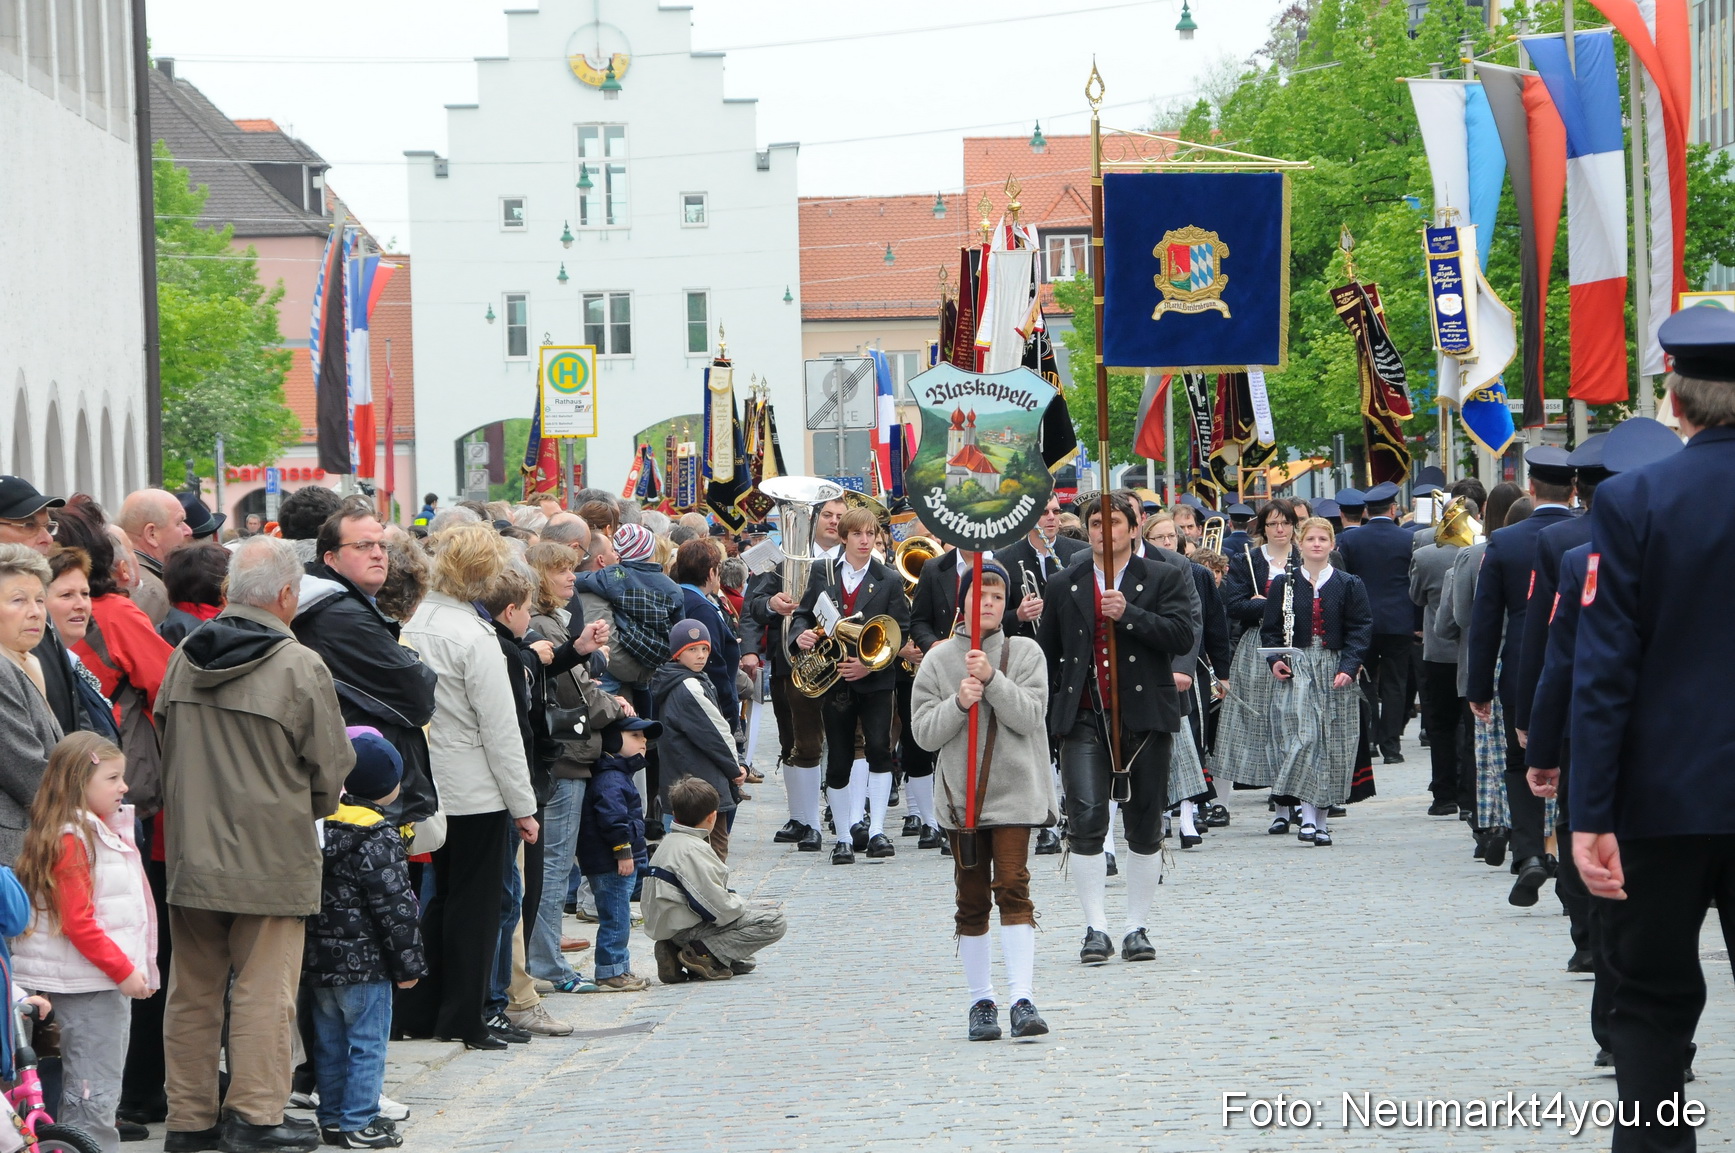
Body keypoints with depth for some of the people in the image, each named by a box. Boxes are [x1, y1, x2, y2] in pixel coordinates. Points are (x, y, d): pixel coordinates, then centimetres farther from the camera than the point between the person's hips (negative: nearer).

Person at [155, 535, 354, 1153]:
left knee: (194, 989, 11)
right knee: (264, 988, 1)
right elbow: (332, 768, -5)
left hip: (192, 854, 5)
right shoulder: (300, 666, -12)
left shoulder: (183, 659, 4)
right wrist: (307, 810, 16)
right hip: (271, 859, -5)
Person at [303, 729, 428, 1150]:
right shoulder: (379, 838, -15)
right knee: (367, 1042, 0)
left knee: (329, 1041, 14)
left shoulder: (321, 824, 6)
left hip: (317, 957, 7)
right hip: (363, 961, -7)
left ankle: (332, 1117, 20)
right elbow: (394, 905, -15)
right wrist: (408, 963, -8)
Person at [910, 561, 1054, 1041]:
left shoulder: (1025, 652, 4)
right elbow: (924, 731, 1)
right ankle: (980, 1001, 16)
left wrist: (992, 679, -19)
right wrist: (959, 703, -16)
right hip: (961, 796, 2)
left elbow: (1030, 716, -8)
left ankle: (1022, 999, -18)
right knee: (971, 901, 7)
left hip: (1015, 792, -2)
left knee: (1012, 886, -13)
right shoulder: (939, 659, 6)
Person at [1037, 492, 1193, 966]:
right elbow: (1047, 655, 16)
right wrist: (1045, 714, 11)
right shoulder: (1064, 586, 11)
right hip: (1083, 718, 0)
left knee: (1145, 828, 5)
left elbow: (1182, 635, -9)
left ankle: (1137, 928, 15)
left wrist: (1129, 613, -18)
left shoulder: (1164, 579, 5)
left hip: (1145, 717, 0)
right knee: (1086, 820, -13)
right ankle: (1095, 928, -9)